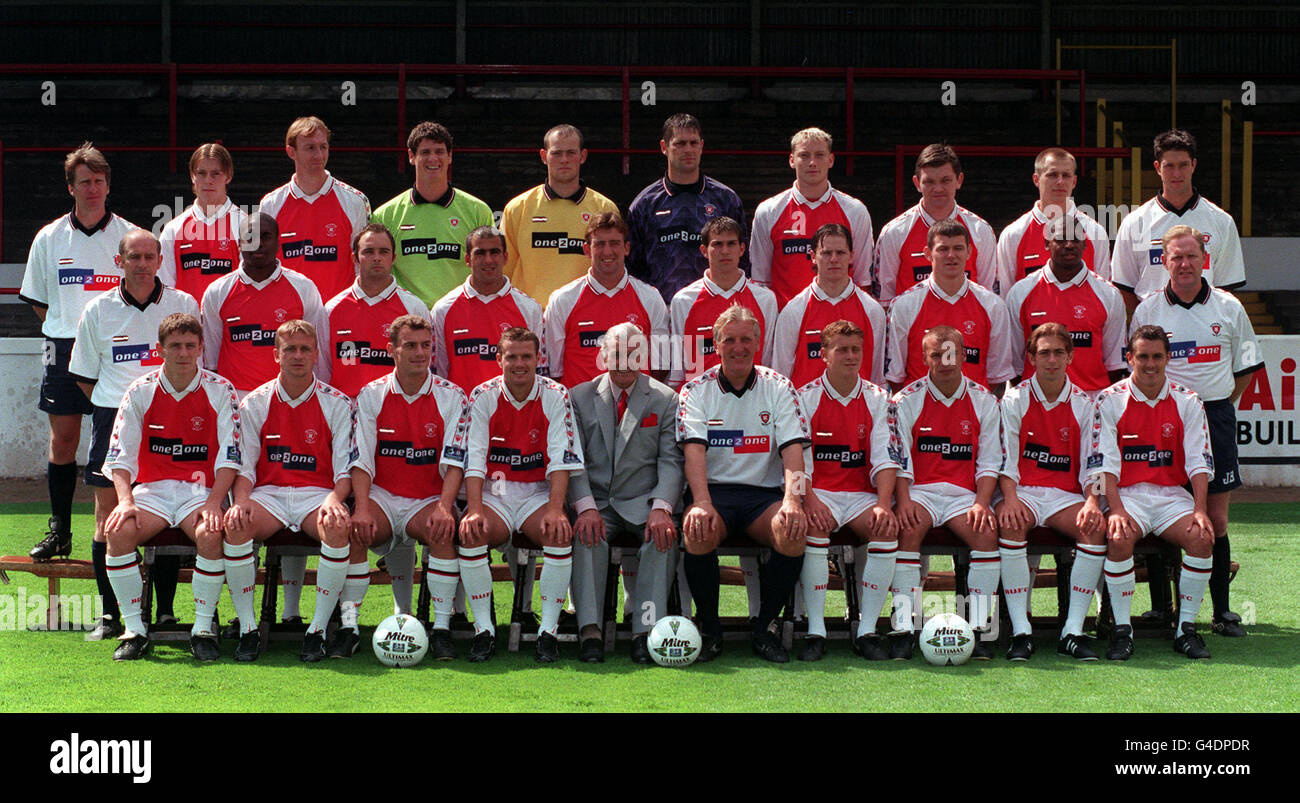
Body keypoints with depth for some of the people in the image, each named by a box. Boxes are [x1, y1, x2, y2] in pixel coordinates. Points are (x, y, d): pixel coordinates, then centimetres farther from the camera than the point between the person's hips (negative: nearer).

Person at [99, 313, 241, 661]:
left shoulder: (219, 390, 1)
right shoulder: (141, 391, 5)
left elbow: (229, 455, -4)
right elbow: (119, 455, 2)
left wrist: (214, 502, -19)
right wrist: (126, 501, -16)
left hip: (201, 489, -1)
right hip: (153, 488, 2)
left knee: (210, 534, -34)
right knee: (119, 531, -29)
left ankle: (203, 628, -18)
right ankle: (134, 629, -16)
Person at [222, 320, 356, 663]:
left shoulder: (337, 403, 5)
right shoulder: (255, 403, 9)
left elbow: (345, 468, 0)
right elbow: (245, 464, 5)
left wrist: (333, 501, -21)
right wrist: (241, 501, -16)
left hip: (318, 493, -1)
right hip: (268, 494, 1)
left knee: (337, 527, -36)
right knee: (235, 525, -32)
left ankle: (318, 630, -25)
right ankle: (247, 628, -20)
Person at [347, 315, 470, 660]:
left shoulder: (452, 397, 1)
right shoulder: (371, 395, 4)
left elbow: (454, 462, -8)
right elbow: (361, 460, -3)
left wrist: (444, 507, -25)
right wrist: (362, 508, -21)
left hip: (429, 499, -1)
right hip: (382, 496, 1)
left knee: (442, 530, -34)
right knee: (352, 529, -30)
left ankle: (441, 626, -24)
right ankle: (348, 624, -21)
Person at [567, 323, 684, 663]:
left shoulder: (665, 399, 9)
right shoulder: (580, 397, 10)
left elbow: (671, 462, 0)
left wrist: (660, 508, -19)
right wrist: (586, 507, -17)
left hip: (643, 503, 0)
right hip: (597, 503, 0)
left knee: (663, 535, -31)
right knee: (587, 534, -32)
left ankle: (647, 629, -36)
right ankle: (589, 629, -35)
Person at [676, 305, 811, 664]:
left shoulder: (779, 388, 6)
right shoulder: (696, 390, 3)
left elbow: (793, 449, -6)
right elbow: (694, 451, -12)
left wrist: (793, 500, -25)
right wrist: (702, 503, -30)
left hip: (765, 492, 1)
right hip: (715, 490, -1)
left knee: (792, 532, -30)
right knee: (697, 532, -34)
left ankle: (764, 627, -11)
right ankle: (709, 628, -12)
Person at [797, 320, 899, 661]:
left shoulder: (876, 398, 9)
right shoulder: (805, 397, 2)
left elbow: (884, 458, 2)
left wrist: (883, 505, -15)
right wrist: (809, 500, -23)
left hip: (861, 493, 2)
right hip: (819, 491, -2)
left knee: (887, 529, -28)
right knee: (813, 528, -34)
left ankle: (867, 630, -18)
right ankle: (815, 631, -25)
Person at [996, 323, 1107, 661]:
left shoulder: (1083, 403, 8)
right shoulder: (1014, 400, 4)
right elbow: (1006, 459, -2)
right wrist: (1010, 498, -20)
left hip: (1066, 495, 2)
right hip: (1024, 491, -2)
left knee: (1096, 528, -29)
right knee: (1010, 524, -35)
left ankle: (1073, 630, -23)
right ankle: (1020, 630, -30)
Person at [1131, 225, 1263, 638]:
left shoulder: (1229, 307, 6)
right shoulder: (1147, 311, 3)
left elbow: (1245, 367, 13)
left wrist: (1218, 406, 5)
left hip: (1215, 416, 1)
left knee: (1215, 519, 1)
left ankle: (1222, 610, 7)